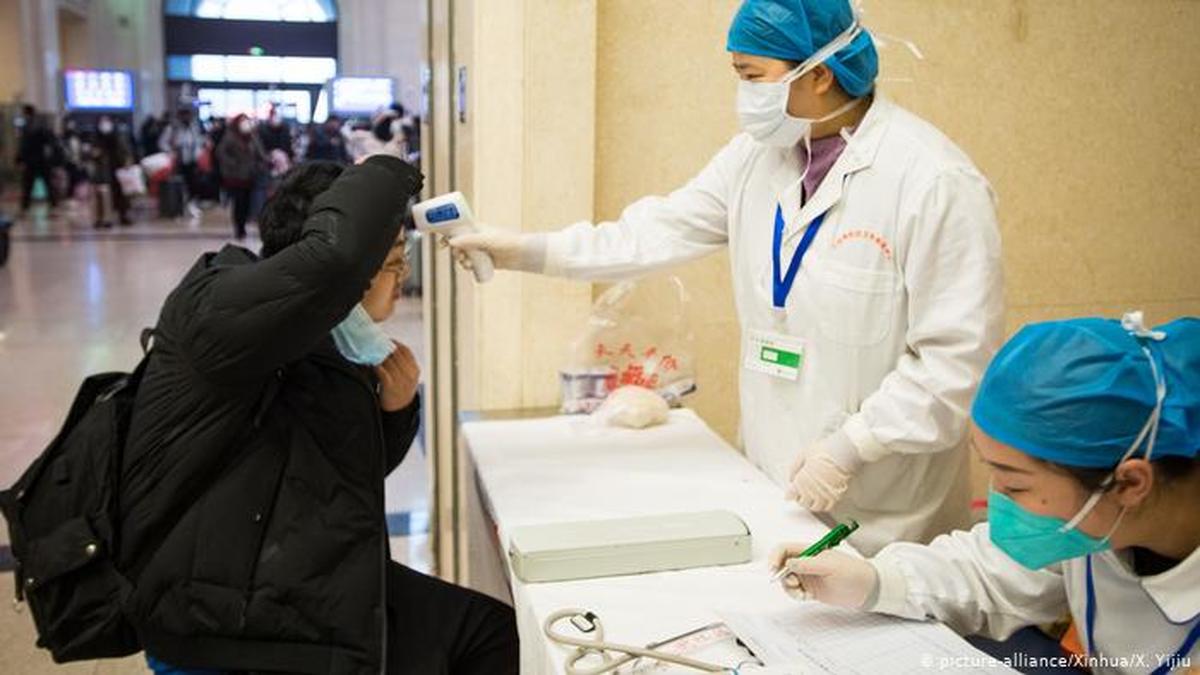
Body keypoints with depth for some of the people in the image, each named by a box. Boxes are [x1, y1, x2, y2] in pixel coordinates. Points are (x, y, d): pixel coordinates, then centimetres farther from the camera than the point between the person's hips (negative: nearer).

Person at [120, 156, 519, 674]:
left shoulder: (326, 349, 9)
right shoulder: (214, 307, -17)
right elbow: (335, 253, -37)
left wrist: (394, 409, -2)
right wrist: (386, 174, -18)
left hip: (313, 589, 9)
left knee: (493, 629, 9)